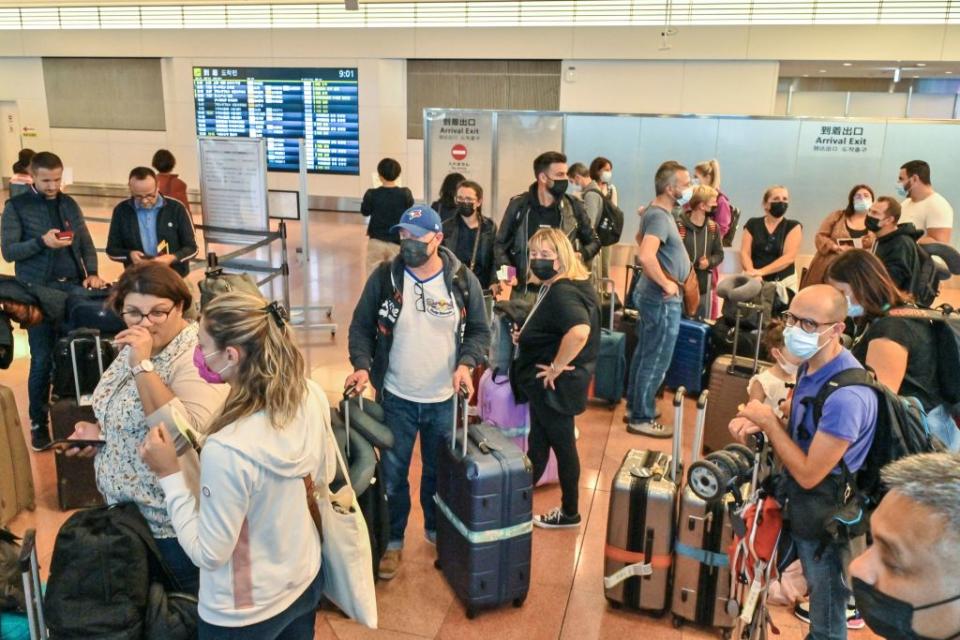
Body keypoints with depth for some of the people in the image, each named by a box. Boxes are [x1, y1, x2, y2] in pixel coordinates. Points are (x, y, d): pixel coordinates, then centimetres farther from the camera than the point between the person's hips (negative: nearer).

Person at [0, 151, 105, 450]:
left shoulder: (70, 204, 10)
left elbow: (86, 243, 9)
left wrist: (91, 273, -7)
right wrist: (41, 241, -22)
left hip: (72, 286, 3)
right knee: (42, 358, 3)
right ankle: (38, 422, 15)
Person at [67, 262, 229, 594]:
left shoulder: (197, 355, -23)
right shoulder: (134, 347, 3)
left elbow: (182, 434, -36)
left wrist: (143, 365, -34)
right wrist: (100, 431, -1)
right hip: (125, 514, 8)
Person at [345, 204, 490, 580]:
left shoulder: (463, 281, -7)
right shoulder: (384, 277, -8)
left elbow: (479, 331, 1)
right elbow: (361, 326, -1)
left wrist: (466, 364, -17)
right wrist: (362, 365, -16)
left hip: (445, 401, 1)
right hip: (397, 399, 0)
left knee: (440, 472, 19)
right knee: (392, 475, 11)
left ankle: (436, 531, 44)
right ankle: (393, 541, 33)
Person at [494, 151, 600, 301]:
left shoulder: (573, 206, 2)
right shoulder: (519, 205, 0)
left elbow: (593, 241, 14)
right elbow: (501, 244, 8)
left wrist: (582, 255, -9)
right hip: (525, 291, 0)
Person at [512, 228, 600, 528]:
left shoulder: (562, 292, -25)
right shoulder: (569, 285, 7)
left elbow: (579, 332, -43)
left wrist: (556, 366, -30)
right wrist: (527, 337, 11)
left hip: (555, 383, -10)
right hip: (548, 382, 10)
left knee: (562, 445, 6)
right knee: (539, 441, 18)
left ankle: (569, 512, 24)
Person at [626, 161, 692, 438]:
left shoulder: (655, 211, 8)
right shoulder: (660, 217, -23)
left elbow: (640, 237, 28)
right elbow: (646, 256, -39)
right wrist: (667, 284, -26)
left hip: (650, 294, 10)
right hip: (662, 300, -10)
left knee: (644, 354, 17)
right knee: (656, 361, 0)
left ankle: (635, 408, 29)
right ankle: (642, 418, 10)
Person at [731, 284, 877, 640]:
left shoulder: (847, 395, -34)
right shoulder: (811, 364, -3)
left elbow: (808, 474, -28)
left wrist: (768, 422, -19)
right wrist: (759, 423, -8)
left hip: (827, 519, -8)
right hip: (803, 505, 8)